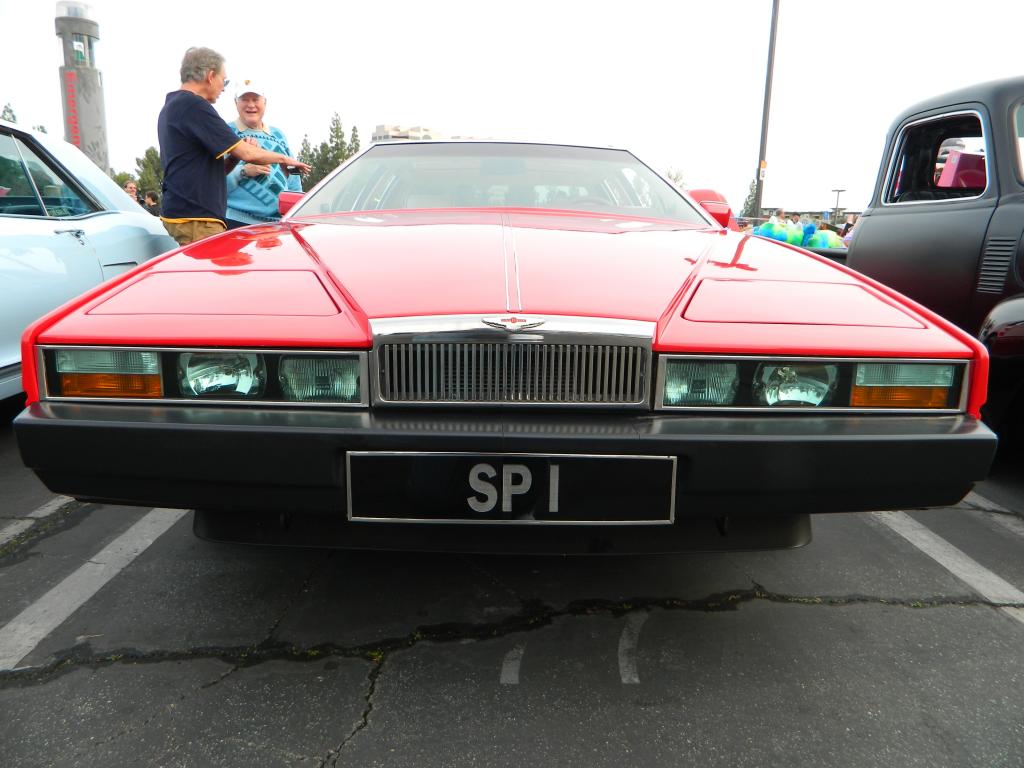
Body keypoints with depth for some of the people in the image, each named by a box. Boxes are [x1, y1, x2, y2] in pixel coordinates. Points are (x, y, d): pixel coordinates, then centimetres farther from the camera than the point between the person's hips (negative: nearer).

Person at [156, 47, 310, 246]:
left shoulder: (171, 106, 22)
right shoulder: (194, 105, -11)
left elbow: (212, 169, 21)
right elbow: (247, 153, -13)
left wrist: (237, 155, 5)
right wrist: (285, 159, 4)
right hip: (196, 218, -10)